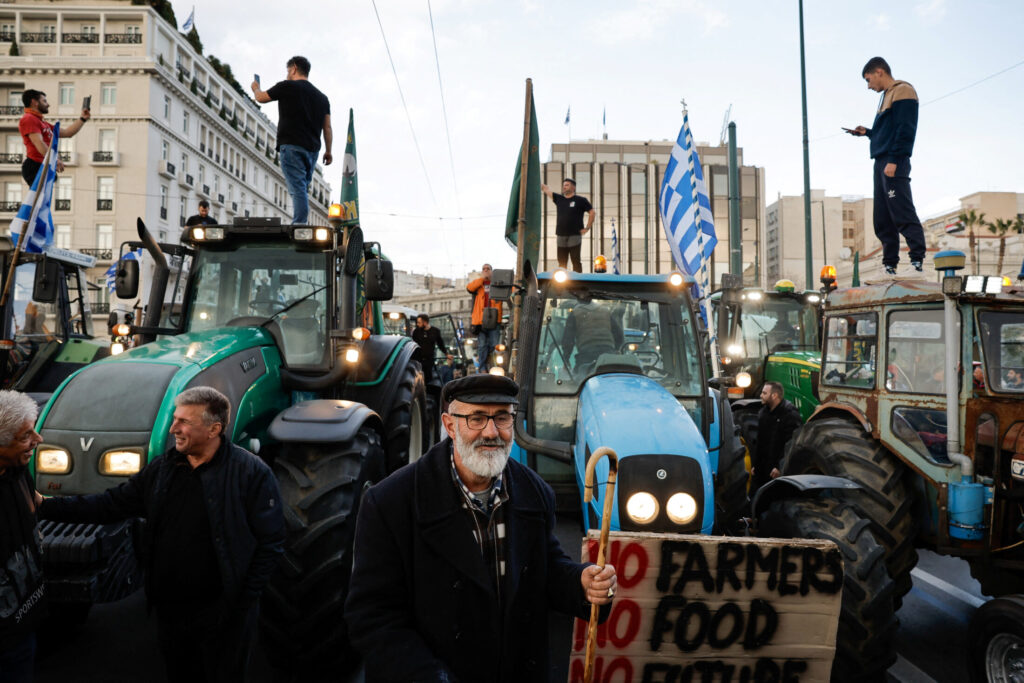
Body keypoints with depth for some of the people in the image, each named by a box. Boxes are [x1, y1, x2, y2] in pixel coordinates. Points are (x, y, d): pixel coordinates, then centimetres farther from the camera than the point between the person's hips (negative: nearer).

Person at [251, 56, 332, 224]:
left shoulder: (287, 87, 1)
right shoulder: (322, 97, 17)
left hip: (292, 146, -6)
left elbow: (261, 98, 14)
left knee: (297, 189, -13)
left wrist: (255, 88, 35)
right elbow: (327, 127, 13)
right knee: (302, 190, 11)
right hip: (312, 148, 6)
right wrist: (328, 151, 17)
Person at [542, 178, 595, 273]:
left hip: (574, 236, -4)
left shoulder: (580, 200, 3)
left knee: (576, 261, -4)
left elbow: (592, 212, 3)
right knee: (562, 263, 6)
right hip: (561, 236, 4)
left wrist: (587, 228, -3)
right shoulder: (559, 199, 14)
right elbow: (545, 189, 15)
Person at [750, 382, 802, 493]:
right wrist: (755, 465, 18)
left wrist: (780, 467, -20)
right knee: (754, 497, 9)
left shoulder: (790, 414, -12)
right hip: (761, 469, 8)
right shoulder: (763, 412, 14)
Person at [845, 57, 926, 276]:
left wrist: (894, 161, -20)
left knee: (902, 213, -15)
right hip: (881, 163, 10)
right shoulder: (887, 95, 25)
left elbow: (905, 130, -14)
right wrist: (867, 132, 15)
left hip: (895, 163, -10)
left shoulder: (903, 91, -3)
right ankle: (890, 266, 8)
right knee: (882, 219, 6)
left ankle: (917, 261, -17)